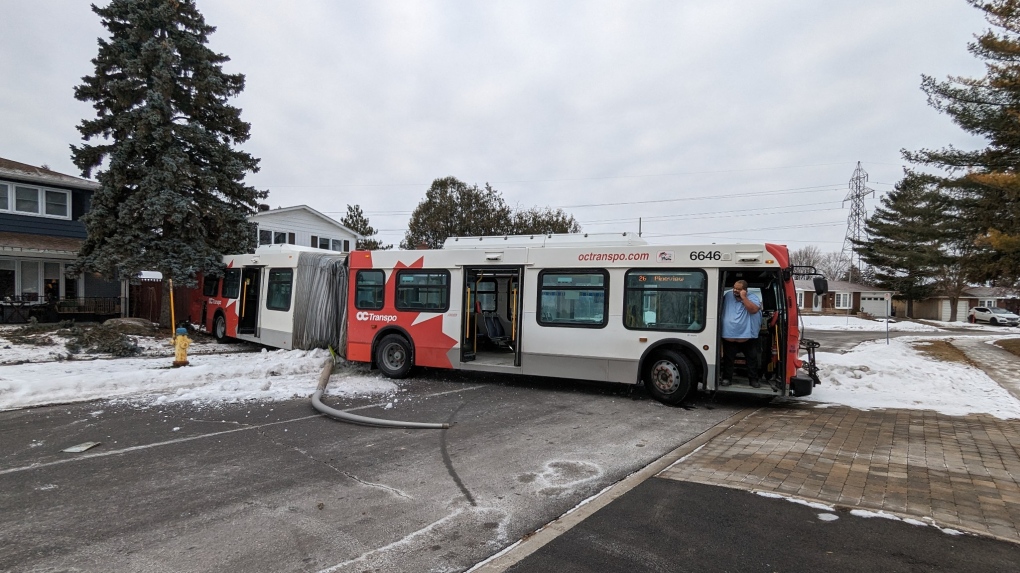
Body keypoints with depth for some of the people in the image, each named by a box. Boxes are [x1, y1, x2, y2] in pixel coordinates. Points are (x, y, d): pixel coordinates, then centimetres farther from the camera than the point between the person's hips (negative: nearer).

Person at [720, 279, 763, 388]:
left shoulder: (753, 297, -5)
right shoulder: (728, 296, 4)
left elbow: (753, 310, -23)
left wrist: (743, 297, -21)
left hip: (748, 336, -2)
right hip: (729, 336, 2)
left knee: (752, 359, 7)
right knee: (728, 359, 7)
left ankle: (753, 379, 19)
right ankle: (727, 378, 17)